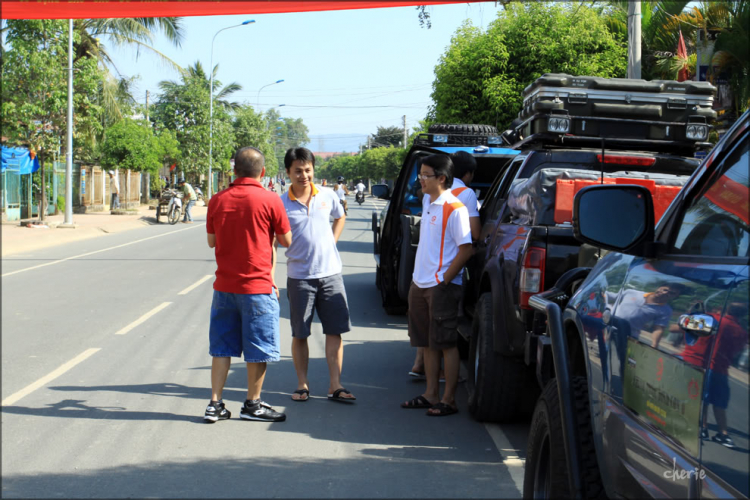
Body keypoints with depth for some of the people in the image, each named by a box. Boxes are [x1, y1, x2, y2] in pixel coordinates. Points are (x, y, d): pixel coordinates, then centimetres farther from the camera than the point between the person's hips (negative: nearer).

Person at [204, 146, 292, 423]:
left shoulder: (218, 200, 1)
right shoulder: (270, 200, -10)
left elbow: (211, 241, 12)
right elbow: (286, 241, -1)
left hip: (224, 286, 4)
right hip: (257, 286, -4)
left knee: (222, 348, 12)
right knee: (258, 349, 8)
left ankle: (215, 404, 11)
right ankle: (253, 404, 15)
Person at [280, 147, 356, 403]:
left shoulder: (327, 196, 3)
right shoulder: (281, 204, -6)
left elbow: (340, 218, 24)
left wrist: (331, 242, 8)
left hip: (331, 274, 2)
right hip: (299, 277, -2)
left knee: (334, 332, 1)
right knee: (299, 334, 6)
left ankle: (335, 386, 6)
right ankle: (302, 385, 17)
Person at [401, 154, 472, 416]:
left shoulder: (454, 209, -15)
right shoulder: (427, 201, 10)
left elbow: (466, 249, -17)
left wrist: (445, 280, -16)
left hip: (442, 286, -8)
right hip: (420, 284, 8)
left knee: (446, 344, -2)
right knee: (428, 343, 13)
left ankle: (449, 400, 3)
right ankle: (431, 394, 22)